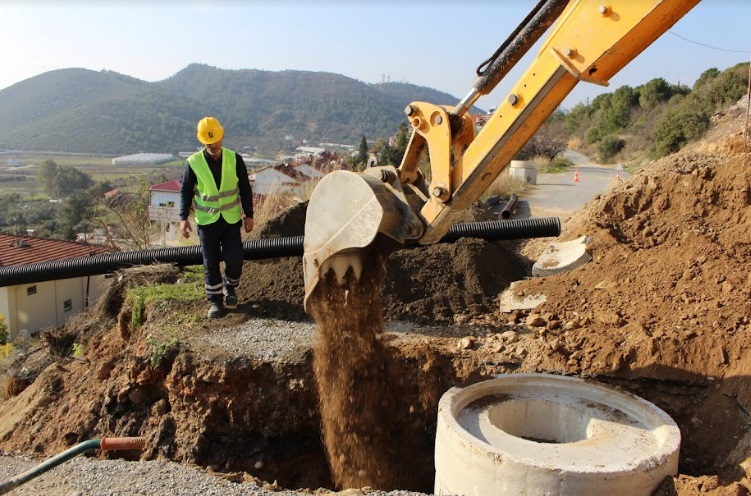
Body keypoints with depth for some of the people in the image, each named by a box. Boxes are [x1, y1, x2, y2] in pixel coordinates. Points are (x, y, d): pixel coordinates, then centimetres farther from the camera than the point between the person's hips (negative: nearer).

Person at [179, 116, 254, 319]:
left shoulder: (234, 159, -5)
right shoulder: (193, 163, -8)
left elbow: (245, 189, 2)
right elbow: (186, 192, 1)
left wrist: (248, 215, 1)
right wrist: (184, 217, -7)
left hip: (231, 219, 1)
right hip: (206, 221, 0)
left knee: (235, 258, -4)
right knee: (211, 263, 4)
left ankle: (230, 287, 25)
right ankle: (215, 300, 17)